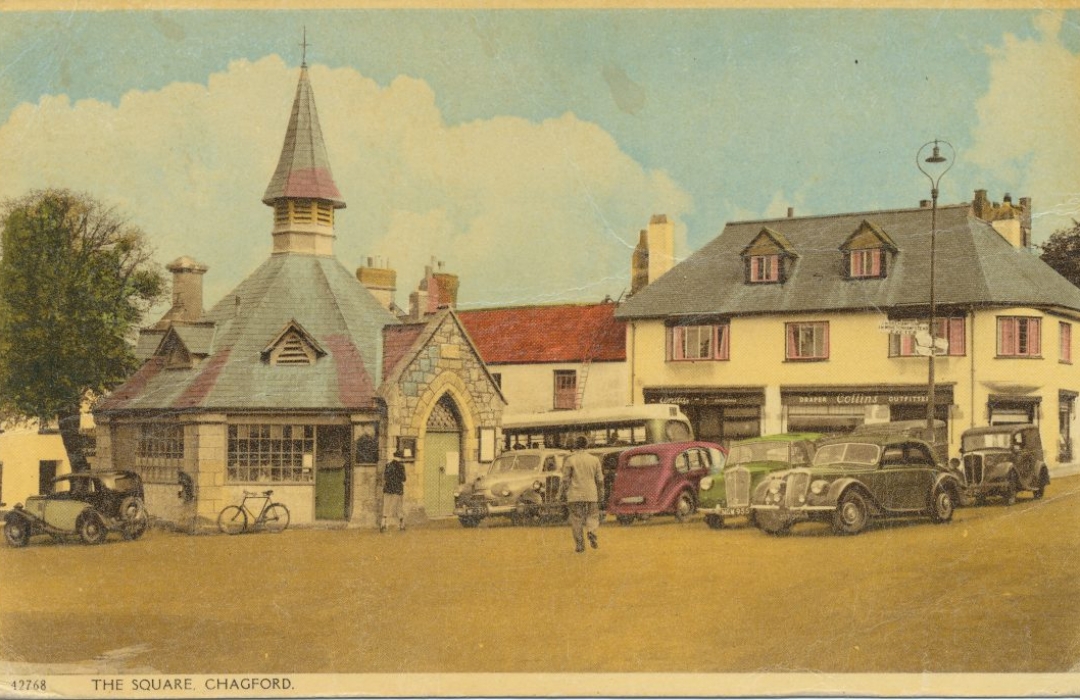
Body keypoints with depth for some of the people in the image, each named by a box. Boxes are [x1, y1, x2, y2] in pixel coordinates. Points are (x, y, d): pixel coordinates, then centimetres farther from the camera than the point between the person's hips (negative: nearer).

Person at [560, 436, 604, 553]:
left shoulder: (570, 460, -4)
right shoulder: (594, 459, 3)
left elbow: (566, 479, -4)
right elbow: (600, 479, 7)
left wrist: (565, 493, 6)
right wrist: (601, 494, 16)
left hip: (575, 495, -1)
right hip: (591, 495, 1)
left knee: (576, 520, 6)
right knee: (592, 517, 13)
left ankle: (579, 545, 3)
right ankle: (591, 532, -15)